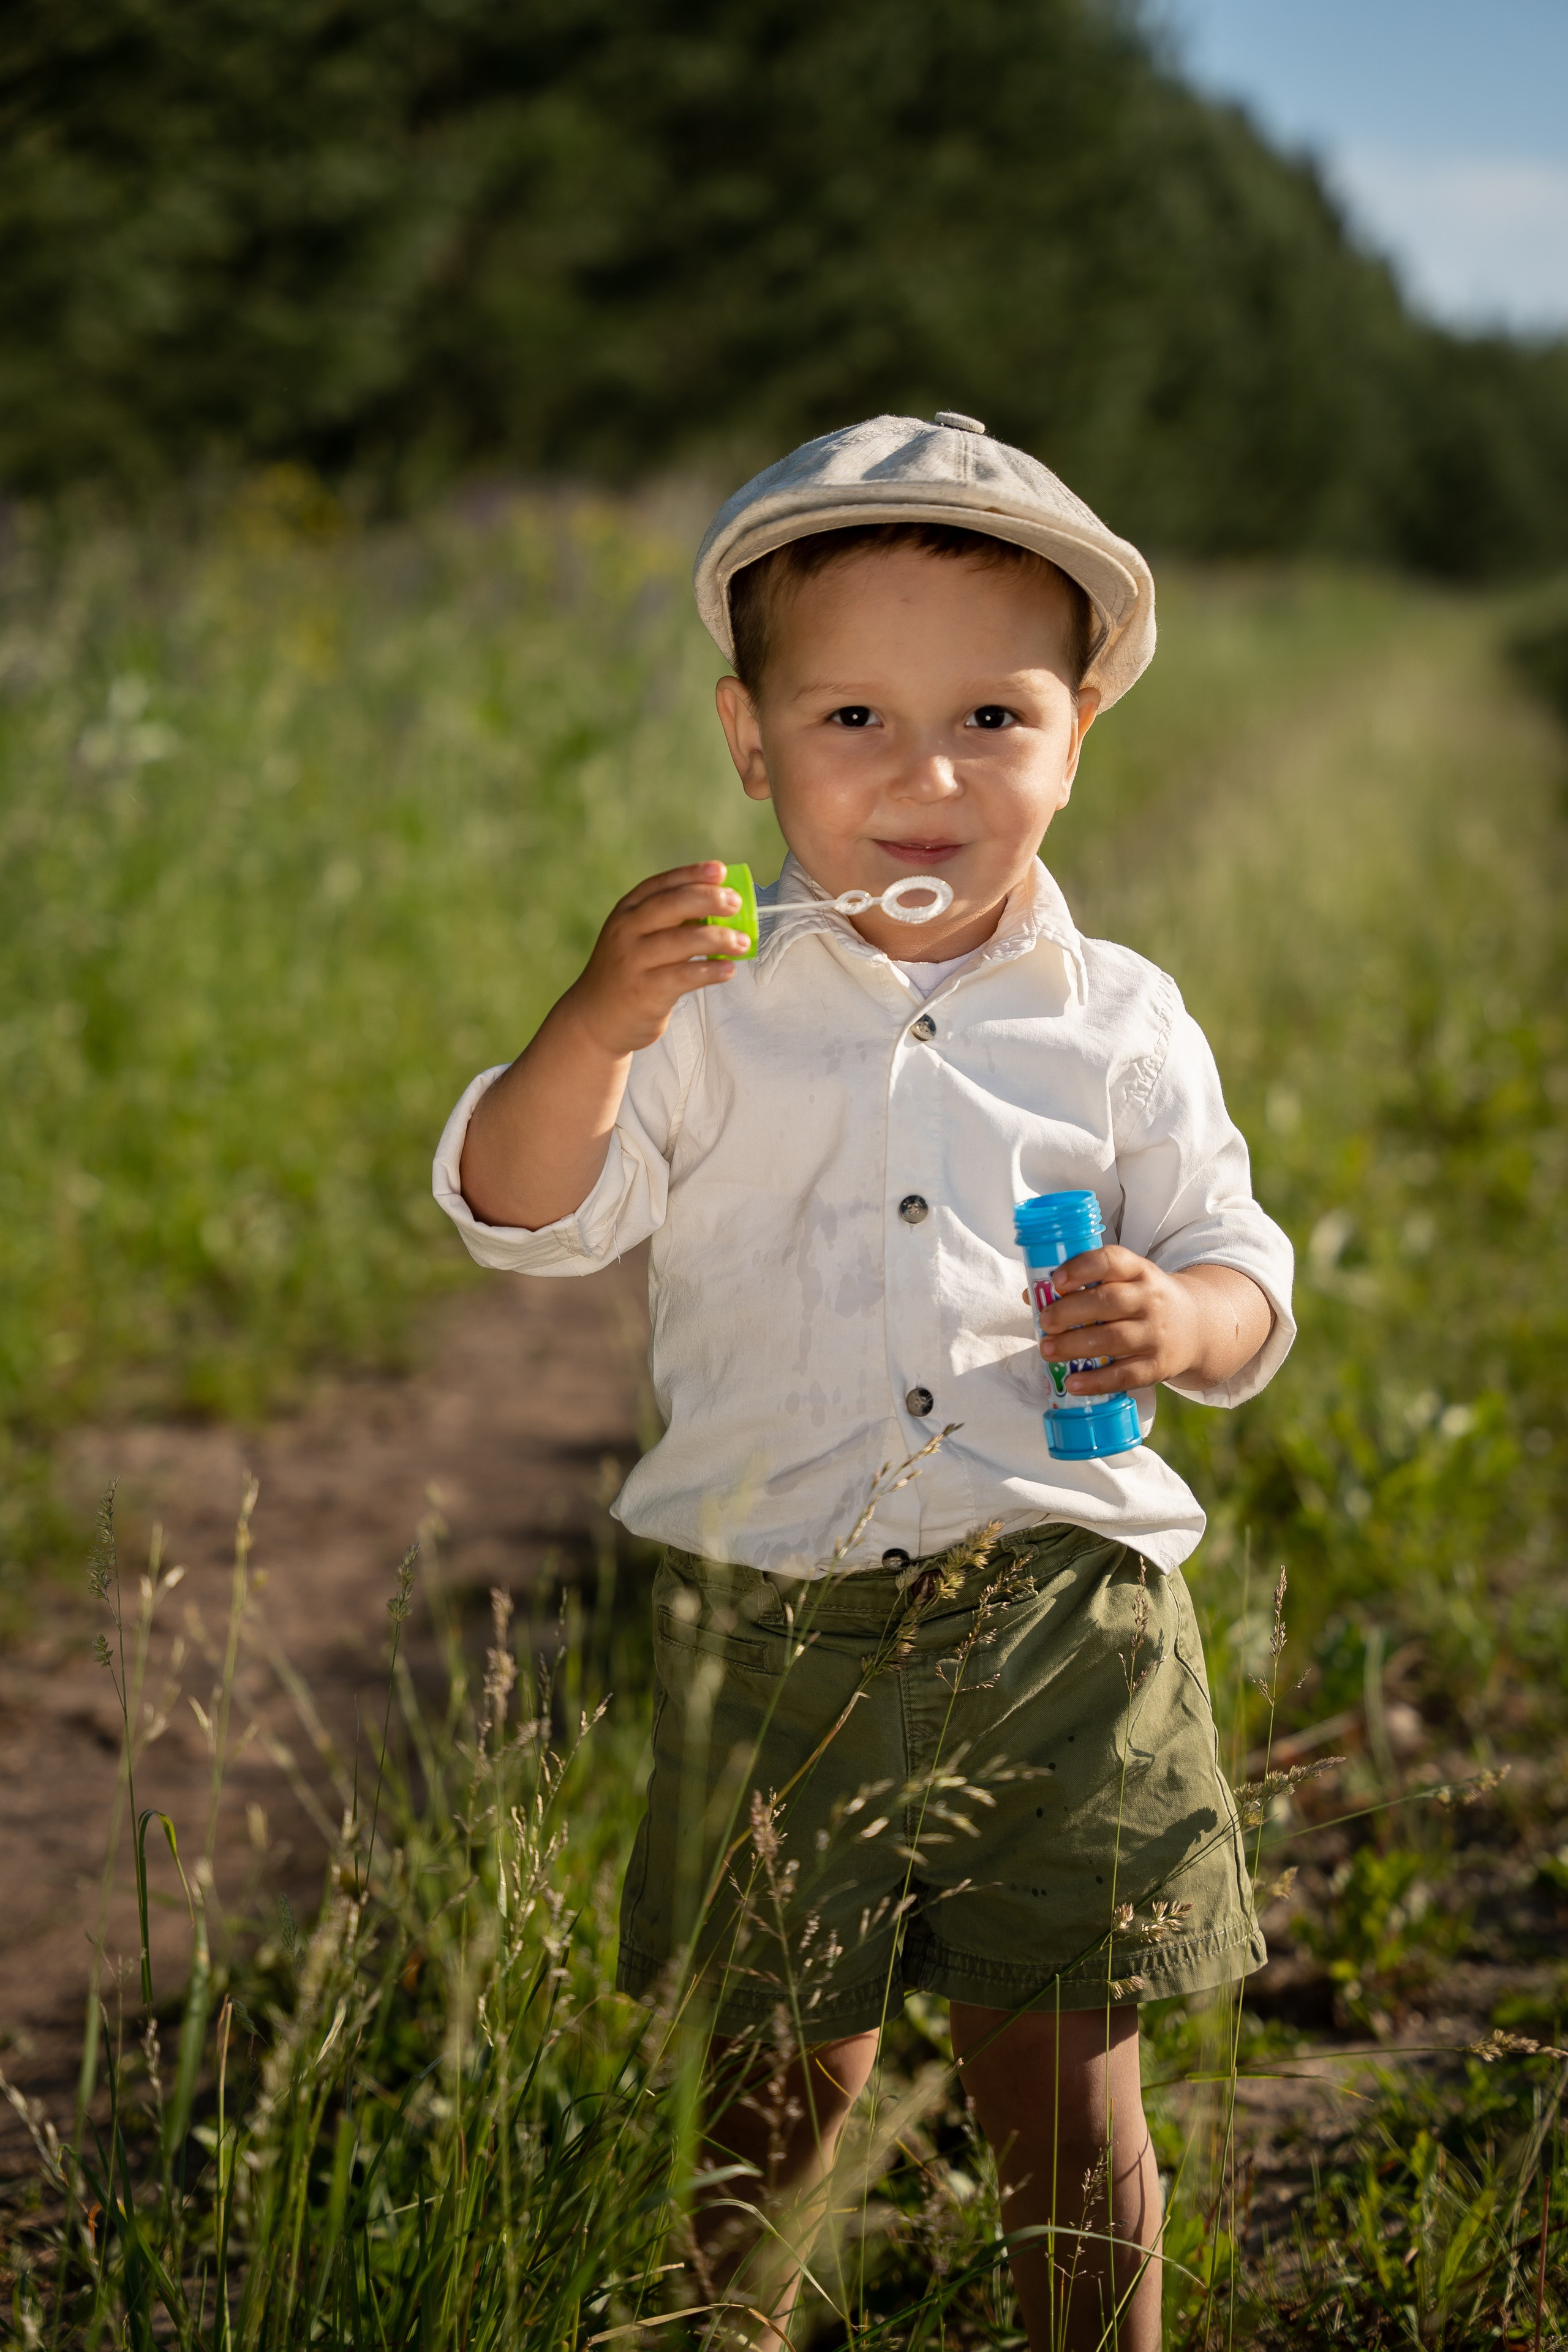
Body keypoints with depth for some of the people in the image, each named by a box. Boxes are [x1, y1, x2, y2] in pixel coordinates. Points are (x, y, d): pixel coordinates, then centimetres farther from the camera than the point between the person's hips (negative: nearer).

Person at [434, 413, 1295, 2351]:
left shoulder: (1122, 1026, 2)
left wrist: (1181, 1320, -18)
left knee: (1068, 2116, 5)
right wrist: (598, 1024, -25)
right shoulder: (711, 1007, -1)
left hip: (1058, 1628, 0)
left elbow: (1240, 1274, 6)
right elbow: (522, 1214, -8)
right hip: (779, 1626, 0)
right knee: (779, 2081, 14)